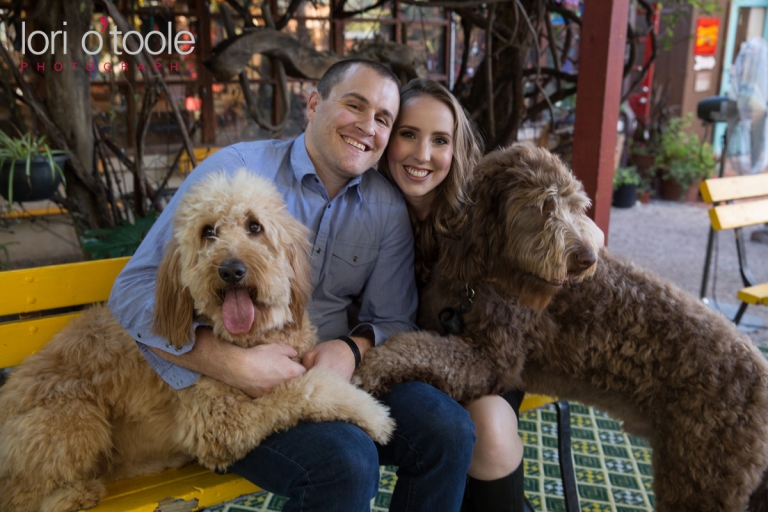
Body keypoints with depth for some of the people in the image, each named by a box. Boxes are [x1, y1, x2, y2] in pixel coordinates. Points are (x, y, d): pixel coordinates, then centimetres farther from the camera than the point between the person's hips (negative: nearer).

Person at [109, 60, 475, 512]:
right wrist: (233, 363, -25)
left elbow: (393, 321, 9)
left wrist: (353, 348, -15)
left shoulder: (388, 209, 5)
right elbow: (134, 292, -13)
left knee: (448, 429, -18)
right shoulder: (237, 170, -9)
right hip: (236, 389, -4)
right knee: (347, 462, -30)